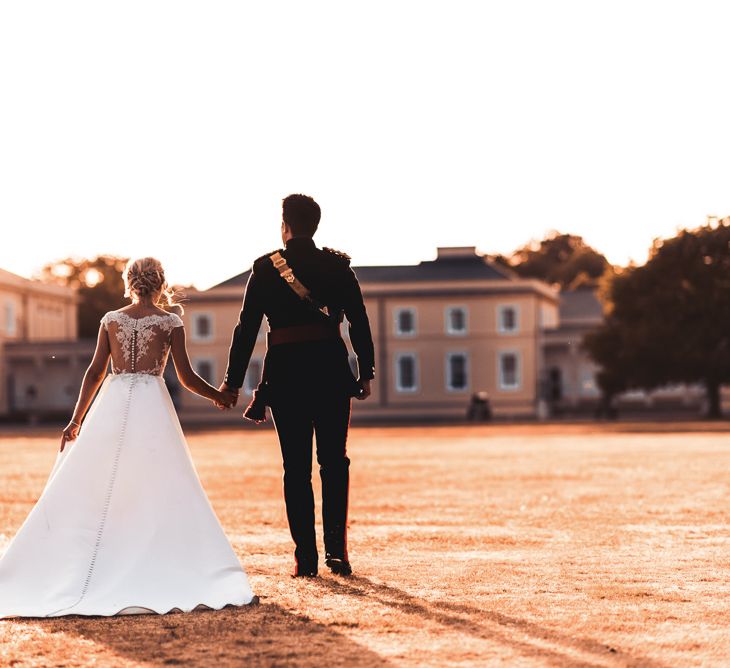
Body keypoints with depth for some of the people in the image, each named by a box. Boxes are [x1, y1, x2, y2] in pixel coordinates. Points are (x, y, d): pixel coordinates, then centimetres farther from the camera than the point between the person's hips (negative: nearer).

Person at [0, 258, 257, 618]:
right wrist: (219, 396, 17)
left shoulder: (111, 319, 7)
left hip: (112, 405, 2)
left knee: (86, 490, 7)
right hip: (152, 403, -2)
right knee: (164, 491, 3)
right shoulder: (170, 322, 1)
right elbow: (186, 377, 0)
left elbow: (95, 372, 6)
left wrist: (77, 419, 11)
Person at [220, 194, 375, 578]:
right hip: (331, 370, 1)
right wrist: (366, 372, 11)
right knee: (334, 463, 10)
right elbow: (360, 323, 2)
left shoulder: (266, 267, -1)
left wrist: (233, 382, 4)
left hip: (285, 373, -1)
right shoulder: (337, 265, 3)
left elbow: (247, 326, -1)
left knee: (296, 468, 5)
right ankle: (337, 551, 4)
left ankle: (306, 556, 3)